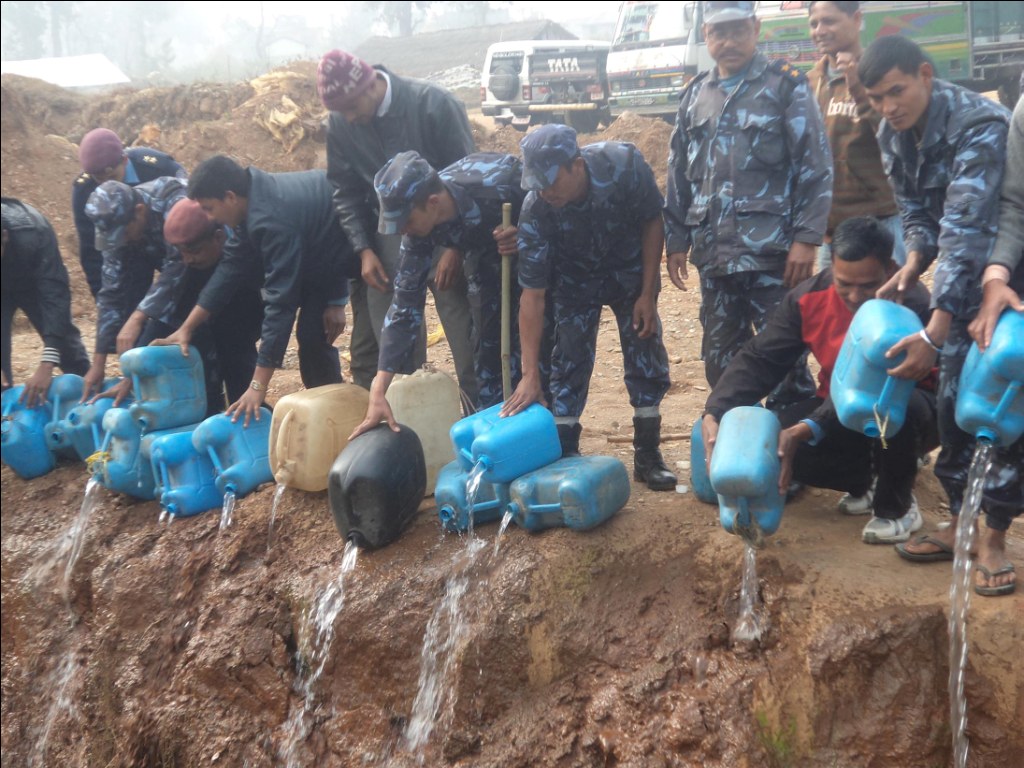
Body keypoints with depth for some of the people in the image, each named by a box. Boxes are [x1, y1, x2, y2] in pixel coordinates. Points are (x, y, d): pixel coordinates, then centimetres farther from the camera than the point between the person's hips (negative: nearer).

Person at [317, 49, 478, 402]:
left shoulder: (433, 104, -16)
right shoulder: (340, 125, -4)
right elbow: (346, 191, 7)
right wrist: (364, 250, -5)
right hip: (389, 238, 4)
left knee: (468, 342, -2)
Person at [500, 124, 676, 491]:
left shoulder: (624, 165, -34)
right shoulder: (535, 210, -33)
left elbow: (652, 223, -15)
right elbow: (532, 294, -28)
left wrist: (648, 295, -16)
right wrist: (530, 374, -28)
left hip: (630, 272, 1)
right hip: (575, 279, -1)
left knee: (646, 353, -1)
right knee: (570, 360, -7)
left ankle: (648, 456, 10)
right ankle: (563, 456, 4)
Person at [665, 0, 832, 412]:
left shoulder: (786, 85, -1)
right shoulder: (694, 96, 15)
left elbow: (816, 167, -6)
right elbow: (678, 175, 18)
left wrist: (806, 237, -13)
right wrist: (676, 241, 13)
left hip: (772, 252, -5)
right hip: (713, 254, 5)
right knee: (720, 360, 11)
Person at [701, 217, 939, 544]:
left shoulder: (913, 305, -28)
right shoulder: (809, 296, -13)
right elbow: (759, 359, -13)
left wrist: (807, 430, -49)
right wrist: (714, 414, -30)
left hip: (904, 410, -4)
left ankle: (897, 506, -10)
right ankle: (863, 480, 9)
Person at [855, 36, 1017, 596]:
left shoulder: (979, 126, -28)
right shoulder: (892, 136, -4)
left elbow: (965, 230, -35)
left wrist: (934, 332, -40)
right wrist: (912, 264, -16)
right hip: (960, 276, 7)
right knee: (951, 397, 6)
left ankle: (992, 536, 1)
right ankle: (961, 522, 17)